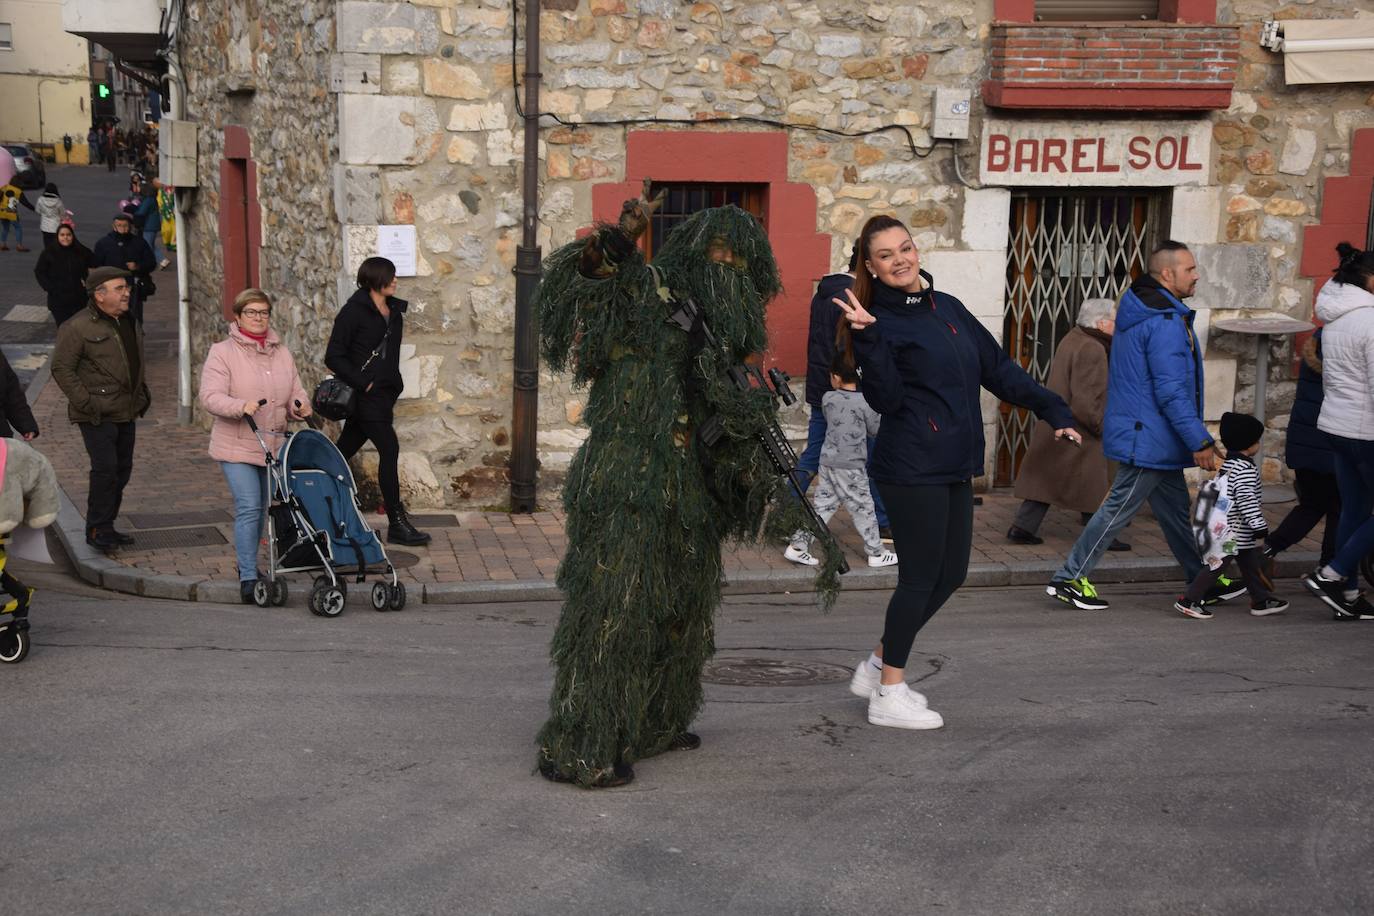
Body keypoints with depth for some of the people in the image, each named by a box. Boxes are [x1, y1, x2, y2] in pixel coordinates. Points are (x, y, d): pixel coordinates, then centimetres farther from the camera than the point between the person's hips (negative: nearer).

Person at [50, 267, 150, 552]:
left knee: (122, 469, 11)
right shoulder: (78, 328, -13)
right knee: (105, 469, -13)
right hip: (97, 415, -8)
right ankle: (97, 530, -2)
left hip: (125, 413, 8)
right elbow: (61, 368, -13)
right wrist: (85, 403, -17)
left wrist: (141, 394, 19)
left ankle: (105, 527, 22)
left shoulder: (129, 323, 13)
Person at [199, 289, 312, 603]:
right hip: (237, 446, -6)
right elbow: (211, 397, -15)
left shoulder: (282, 353, 12)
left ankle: (247, 563, 30)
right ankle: (248, 578, -11)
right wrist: (242, 406, -32)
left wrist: (300, 406, -7)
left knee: (261, 507, 14)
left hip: (274, 445, 6)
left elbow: (296, 393, 16)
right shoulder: (222, 353, -5)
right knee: (248, 508, -13)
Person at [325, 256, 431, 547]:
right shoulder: (355, 311, -9)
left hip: (384, 392, 7)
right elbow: (333, 356, -11)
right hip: (365, 393, -7)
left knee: (345, 449, 14)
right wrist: (362, 383, -15)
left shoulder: (394, 311, 14)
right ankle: (397, 524, -8)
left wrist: (395, 384, 14)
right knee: (389, 449, -12)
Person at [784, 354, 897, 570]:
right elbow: (875, 430, -1)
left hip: (828, 461, 5)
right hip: (851, 466, -5)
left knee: (822, 505, 11)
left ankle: (798, 546, 10)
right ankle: (876, 553, 12)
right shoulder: (865, 402, -11)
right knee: (862, 509, 4)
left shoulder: (828, 399, 0)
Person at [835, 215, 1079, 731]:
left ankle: (878, 665, 27)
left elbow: (998, 369, 16)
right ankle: (888, 695, 10)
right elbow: (886, 400, -19)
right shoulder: (880, 323, -8)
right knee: (921, 577, -3)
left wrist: (1052, 409, 11)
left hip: (954, 468, 8)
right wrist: (868, 338, -29)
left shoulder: (948, 308, 12)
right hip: (912, 469, -8)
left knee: (950, 574, 12)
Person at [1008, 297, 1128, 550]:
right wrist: (1102, 427, -14)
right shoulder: (1092, 350, -21)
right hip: (1079, 434, -9)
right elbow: (1085, 402, -25)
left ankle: (1022, 528, 13)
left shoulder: (1072, 339, 9)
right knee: (1094, 486, 4)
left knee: (1045, 478, 14)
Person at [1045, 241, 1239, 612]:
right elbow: (1172, 393, -24)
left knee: (1175, 509, 17)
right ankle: (1069, 579, 4)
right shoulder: (1165, 323, -21)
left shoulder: (1137, 313, 12)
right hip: (1150, 439, -10)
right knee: (1119, 508, -3)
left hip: (1149, 438, 10)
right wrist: (1200, 442, -21)